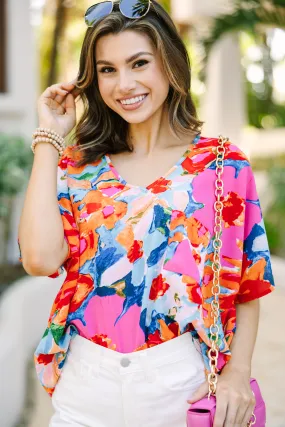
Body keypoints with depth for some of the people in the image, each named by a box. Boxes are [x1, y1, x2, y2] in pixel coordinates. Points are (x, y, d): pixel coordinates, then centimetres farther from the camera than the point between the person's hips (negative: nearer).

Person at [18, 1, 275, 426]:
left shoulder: (223, 164, -2)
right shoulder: (78, 167, 2)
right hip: (85, 381, 2)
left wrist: (238, 373, -15)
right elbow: (40, 258, -14)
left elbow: (247, 284, 0)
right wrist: (50, 137, -6)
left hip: (181, 380, -1)